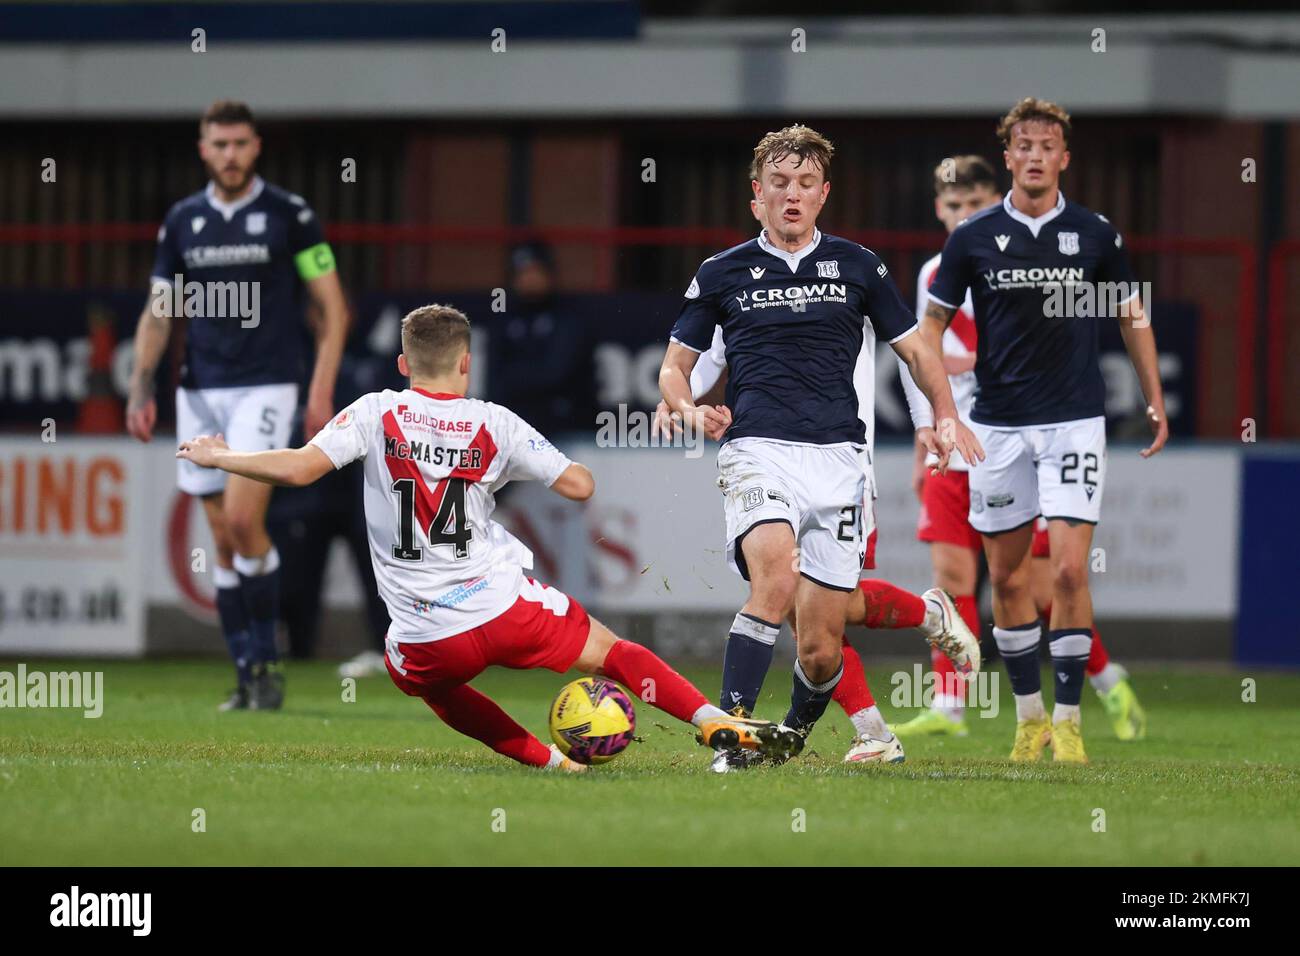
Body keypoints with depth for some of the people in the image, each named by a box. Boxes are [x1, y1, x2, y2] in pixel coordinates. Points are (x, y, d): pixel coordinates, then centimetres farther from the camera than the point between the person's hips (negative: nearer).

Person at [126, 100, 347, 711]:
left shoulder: (289, 215, -2)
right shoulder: (182, 221, 9)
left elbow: (332, 307, -1)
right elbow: (158, 312, 14)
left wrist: (322, 390, -9)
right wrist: (141, 390, 4)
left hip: (265, 386, -4)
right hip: (200, 393, 4)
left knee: (243, 519, -18)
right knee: (224, 539, 3)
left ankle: (267, 659, -7)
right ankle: (247, 675, 9)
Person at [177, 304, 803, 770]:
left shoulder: (377, 414, -1)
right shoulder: (493, 424, 2)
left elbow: (300, 468, -12)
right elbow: (580, 486, 1)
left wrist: (217, 458, 2)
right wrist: (553, 463, 25)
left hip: (427, 635, 0)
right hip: (509, 608, 0)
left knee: (424, 678, 34)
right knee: (611, 651, 17)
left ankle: (547, 759, 22)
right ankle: (720, 726, 3)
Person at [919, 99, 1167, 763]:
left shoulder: (1095, 235, 0)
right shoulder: (973, 237, -1)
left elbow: (1131, 315, 13)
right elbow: (934, 322, 6)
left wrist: (1155, 398, 10)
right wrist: (939, 406, -5)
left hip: (1074, 420, -1)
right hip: (998, 424, 1)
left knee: (1069, 568, -12)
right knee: (1007, 576, 6)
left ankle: (1068, 719, -5)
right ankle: (1029, 714, 19)